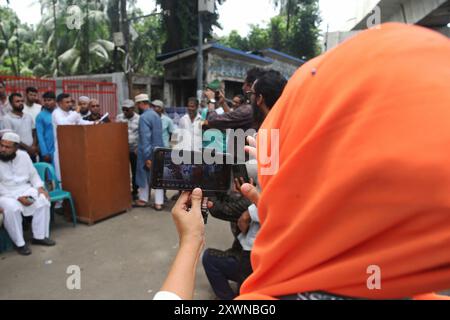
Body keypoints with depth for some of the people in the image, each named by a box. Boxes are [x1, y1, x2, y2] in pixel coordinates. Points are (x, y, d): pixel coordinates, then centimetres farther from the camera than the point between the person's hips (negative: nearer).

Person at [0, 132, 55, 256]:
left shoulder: (23, 155, 2)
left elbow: (33, 174, 11)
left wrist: (40, 187, -7)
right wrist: (18, 198, -23)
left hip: (24, 189, 4)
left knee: (43, 200, -21)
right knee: (12, 208, -35)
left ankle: (39, 236, -8)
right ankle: (19, 243, -18)